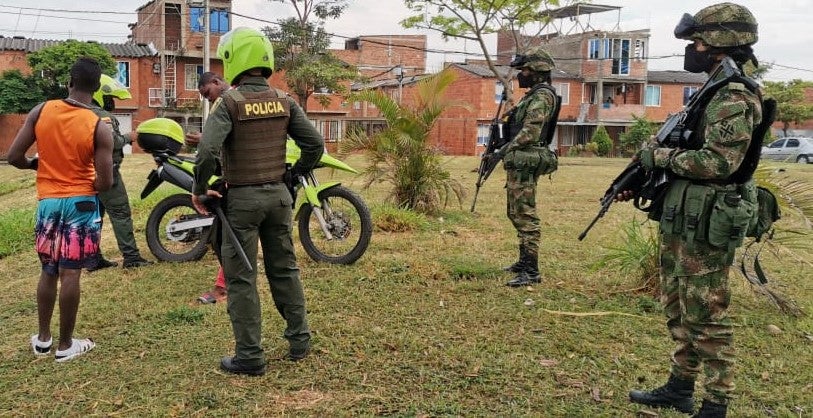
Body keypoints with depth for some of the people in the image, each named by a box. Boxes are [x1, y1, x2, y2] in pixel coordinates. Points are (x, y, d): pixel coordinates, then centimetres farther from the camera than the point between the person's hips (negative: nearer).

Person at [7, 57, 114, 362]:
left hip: (47, 201, 4)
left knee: (48, 271, 17)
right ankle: (65, 345, 13)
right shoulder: (99, 128, -14)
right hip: (81, 203, -3)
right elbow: (105, 183, -17)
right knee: (70, 274, 2)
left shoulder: (41, 111, -5)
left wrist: (36, 164, 17)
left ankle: (43, 339, 26)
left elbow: (14, 157, -4)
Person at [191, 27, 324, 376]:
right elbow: (315, 144, 3)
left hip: (243, 198, -5)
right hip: (279, 195, 5)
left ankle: (250, 357, 8)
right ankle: (299, 341, 24)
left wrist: (198, 189, -8)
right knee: (284, 269, 16)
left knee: (241, 279, 3)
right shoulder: (284, 101, 3)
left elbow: (207, 151, -23)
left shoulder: (229, 102, -12)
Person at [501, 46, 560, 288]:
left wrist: (504, 150, -16)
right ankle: (525, 261, 28)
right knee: (516, 213, 17)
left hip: (524, 162, -11)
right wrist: (507, 150, 14)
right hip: (520, 162, 11)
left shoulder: (542, 96, -13)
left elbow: (529, 132, -22)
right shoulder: (533, 95, 19)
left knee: (525, 216, -11)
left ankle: (531, 271, -10)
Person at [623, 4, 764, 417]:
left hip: (705, 224, -10)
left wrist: (660, 156, -14)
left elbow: (717, 162, -27)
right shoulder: (716, 90, 15)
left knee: (705, 316, -2)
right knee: (677, 308, 17)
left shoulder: (735, 96, -16)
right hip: (681, 218, 10)